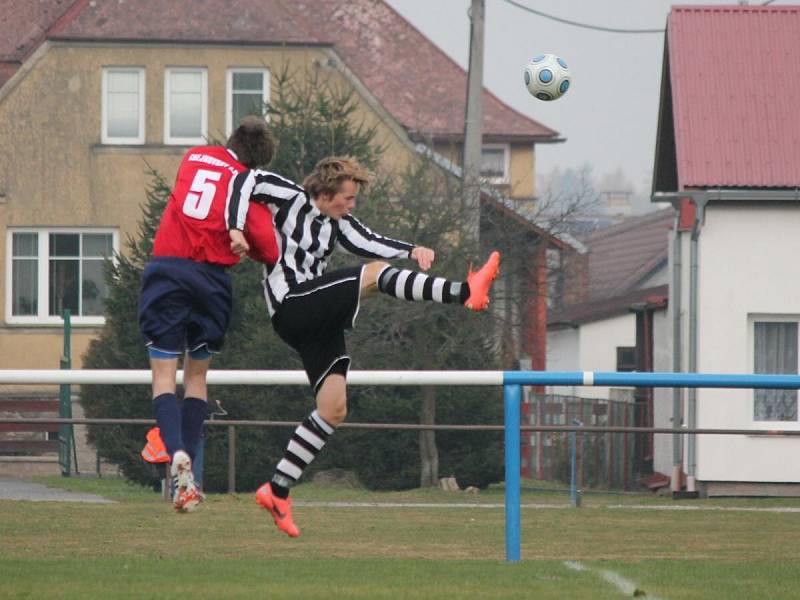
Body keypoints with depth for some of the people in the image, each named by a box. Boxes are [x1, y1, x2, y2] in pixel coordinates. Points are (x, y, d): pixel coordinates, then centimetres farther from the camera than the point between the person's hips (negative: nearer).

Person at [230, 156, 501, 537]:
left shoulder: (338, 224, 18)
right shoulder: (292, 200, -1)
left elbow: (370, 243, 5)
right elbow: (248, 181, -10)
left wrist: (412, 251, -14)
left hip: (318, 319, 9)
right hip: (291, 306, -9)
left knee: (334, 409, 3)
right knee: (373, 274, -21)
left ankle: (277, 491, 5)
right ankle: (465, 292, -37)